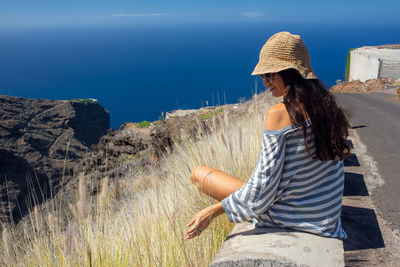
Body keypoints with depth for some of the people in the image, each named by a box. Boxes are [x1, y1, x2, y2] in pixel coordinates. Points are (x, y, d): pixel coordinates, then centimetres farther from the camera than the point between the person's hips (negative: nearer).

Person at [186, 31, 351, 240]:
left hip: (288, 216, -8)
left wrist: (212, 212, -14)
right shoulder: (328, 107, -2)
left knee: (198, 173, 5)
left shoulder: (279, 114, -24)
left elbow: (260, 194, -23)